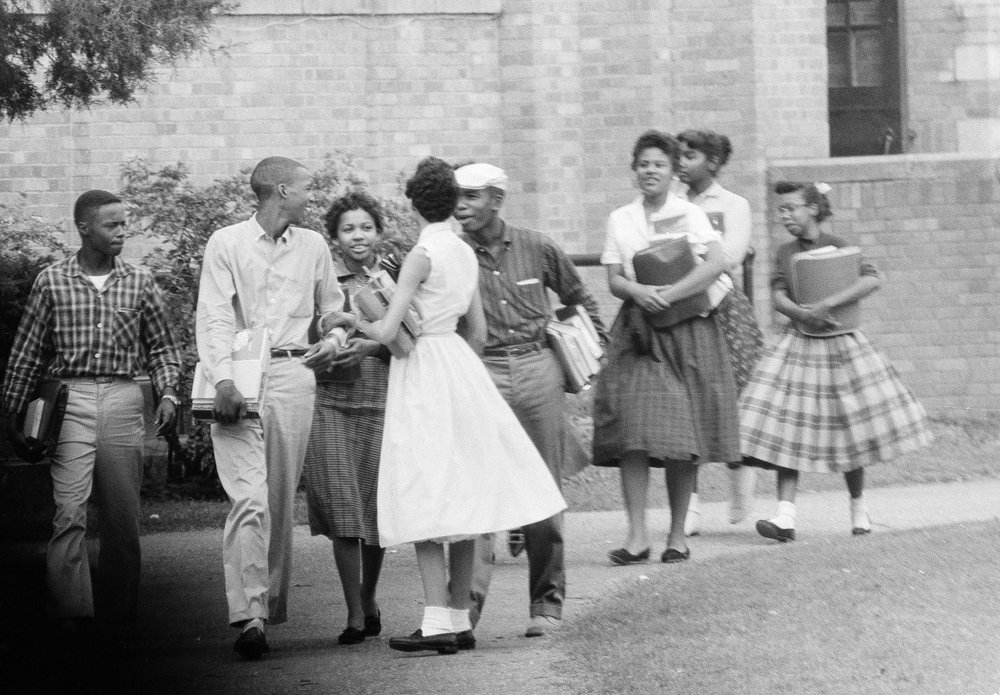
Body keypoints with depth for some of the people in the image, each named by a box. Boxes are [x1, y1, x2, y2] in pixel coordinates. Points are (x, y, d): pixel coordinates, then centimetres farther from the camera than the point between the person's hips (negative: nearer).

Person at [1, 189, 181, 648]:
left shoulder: (140, 282, 8)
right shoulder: (52, 282, 3)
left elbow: (161, 347, 15)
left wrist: (168, 393, -1)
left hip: (124, 402, 2)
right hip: (70, 400, -2)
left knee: (123, 517, 3)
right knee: (70, 511, -13)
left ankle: (117, 618, 11)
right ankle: (72, 612, -14)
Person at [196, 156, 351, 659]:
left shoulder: (313, 246, 15)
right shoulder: (226, 244, 2)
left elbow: (333, 307, 28)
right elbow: (213, 317, -5)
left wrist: (334, 339, 6)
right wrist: (223, 379, -17)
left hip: (293, 375, 4)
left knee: (281, 500, 4)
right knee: (249, 499, -14)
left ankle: (270, 610, 11)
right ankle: (249, 615, -19)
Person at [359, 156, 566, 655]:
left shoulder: (423, 254, -13)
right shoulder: (466, 254, 10)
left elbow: (387, 332, -16)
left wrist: (355, 321, 4)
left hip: (424, 371, -7)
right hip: (460, 368, 8)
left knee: (426, 501, -9)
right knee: (459, 499, 9)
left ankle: (437, 623, -15)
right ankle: (459, 620, 11)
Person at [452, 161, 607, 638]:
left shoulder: (536, 249, 4)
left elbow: (579, 299, 19)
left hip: (538, 370, 1)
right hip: (481, 374, -1)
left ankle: (546, 602, 14)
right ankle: (466, 602, -15)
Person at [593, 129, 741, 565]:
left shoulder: (690, 215, 4)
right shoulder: (620, 220, 12)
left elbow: (716, 263, -10)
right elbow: (613, 279, 6)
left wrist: (669, 295, -18)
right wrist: (638, 292, -15)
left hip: (687, 331, -2)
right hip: (637, 330, 2)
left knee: (682, 437, -2)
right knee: (633, 430, -11)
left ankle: (678, 536, 6)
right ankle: (637, 535, -12)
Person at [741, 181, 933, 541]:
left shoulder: (838, 247, -6)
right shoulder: (784, 252, 7)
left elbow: (872, 279, -18)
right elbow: (778, 295, -2)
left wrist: (829, 303, -26)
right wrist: (804, 314, -22)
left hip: (840, 345, -3)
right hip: (796, 346, 3)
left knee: (848, 430, 3)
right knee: (787, 428, -8)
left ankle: (859, 506, 22)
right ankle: (785, 515, -12)